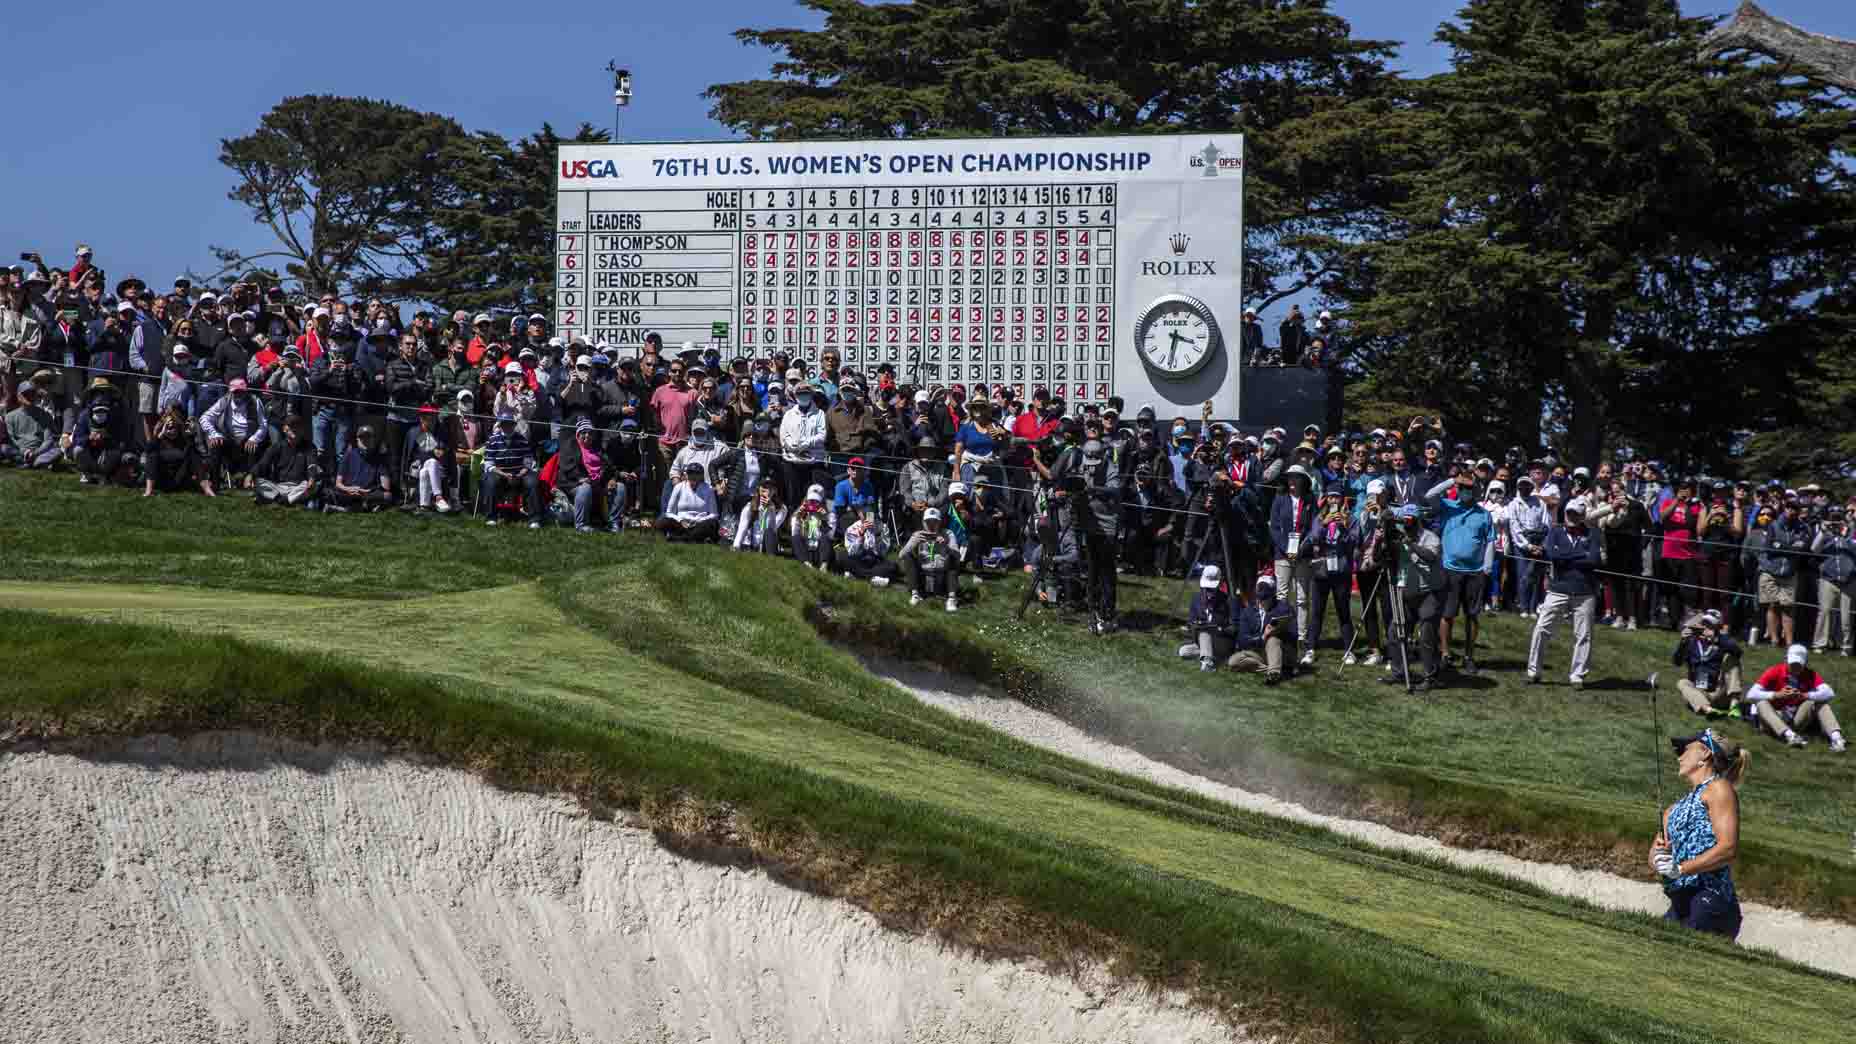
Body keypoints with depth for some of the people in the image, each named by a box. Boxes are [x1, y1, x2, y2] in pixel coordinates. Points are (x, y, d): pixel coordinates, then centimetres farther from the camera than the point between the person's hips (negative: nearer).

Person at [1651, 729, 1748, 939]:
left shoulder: (1718, 789, 4)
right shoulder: (1675, 808, 26)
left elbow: (1728, 848, -9)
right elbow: (1653, 857, 20)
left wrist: (1679, 869, -14)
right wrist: (1659, 857, -5)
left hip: (1708, 899, -7)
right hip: (1679, 903, 7)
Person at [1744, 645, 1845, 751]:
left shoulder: (1810, 675, -3)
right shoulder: (1775, 672, -7)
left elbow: (1829, 693, -19)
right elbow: (1751, 695, -15)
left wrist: (1804, 695, -31)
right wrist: (1776, 695, -27)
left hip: (1799, 720, 1)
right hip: (1777, 719, -1)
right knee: (1762, 703, -29)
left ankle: (1836, 738, -37)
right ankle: (1789, 735, -49)